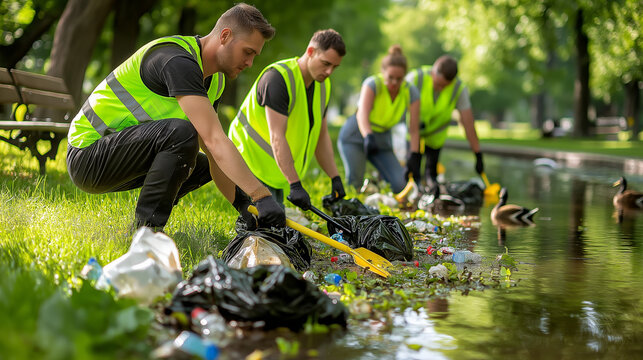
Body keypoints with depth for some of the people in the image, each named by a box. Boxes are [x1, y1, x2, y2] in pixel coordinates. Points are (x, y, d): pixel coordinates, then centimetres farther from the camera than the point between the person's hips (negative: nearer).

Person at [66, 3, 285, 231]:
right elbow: (215, 140, -33)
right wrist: (262, 197, -36)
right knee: (181, 132, -30)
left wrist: (242, 204, 0)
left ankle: (141, 226, 12)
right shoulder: (177, 60, -24)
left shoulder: (214, 80, 7)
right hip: (86, 156, -10)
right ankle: (146, 229, -22)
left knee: (201, 165, 16)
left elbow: (214, 153, 10)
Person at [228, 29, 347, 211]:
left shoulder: (323, 85, 5)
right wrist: (295, 185, -33)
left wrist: (335, 178, 4)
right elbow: (277, 137, -28)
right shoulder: (278, 77, -23)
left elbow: (321, 136, 13)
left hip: (276, 174, 8)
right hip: (251, 164, -8)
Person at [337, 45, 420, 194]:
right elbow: (362, 114, -39)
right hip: (355, 137, -3)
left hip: (382, 140, 4)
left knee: (399, 185, -12)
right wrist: (368, 138, -59)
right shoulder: (373, 84, -23)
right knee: (354, 182, -24)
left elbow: (414, 130, -15)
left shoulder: (411, 93, -13)